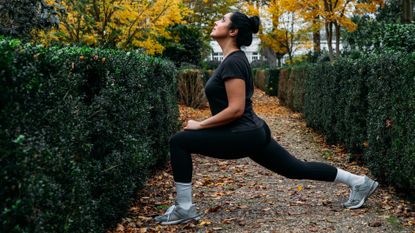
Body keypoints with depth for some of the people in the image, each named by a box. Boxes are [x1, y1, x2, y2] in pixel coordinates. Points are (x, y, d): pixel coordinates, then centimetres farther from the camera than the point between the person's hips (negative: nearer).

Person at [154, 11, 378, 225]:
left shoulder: (233, 62, -16)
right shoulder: (233, 59, 13)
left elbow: (235, 109, -24)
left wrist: (200, 125, -15)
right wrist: (205, 124, 20)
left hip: (242, 135, -10)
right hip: (253, 132, 10)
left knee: (179, 142, -9)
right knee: (298, 168, 18)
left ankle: (184, 209, -2)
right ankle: (359, 182, 26)